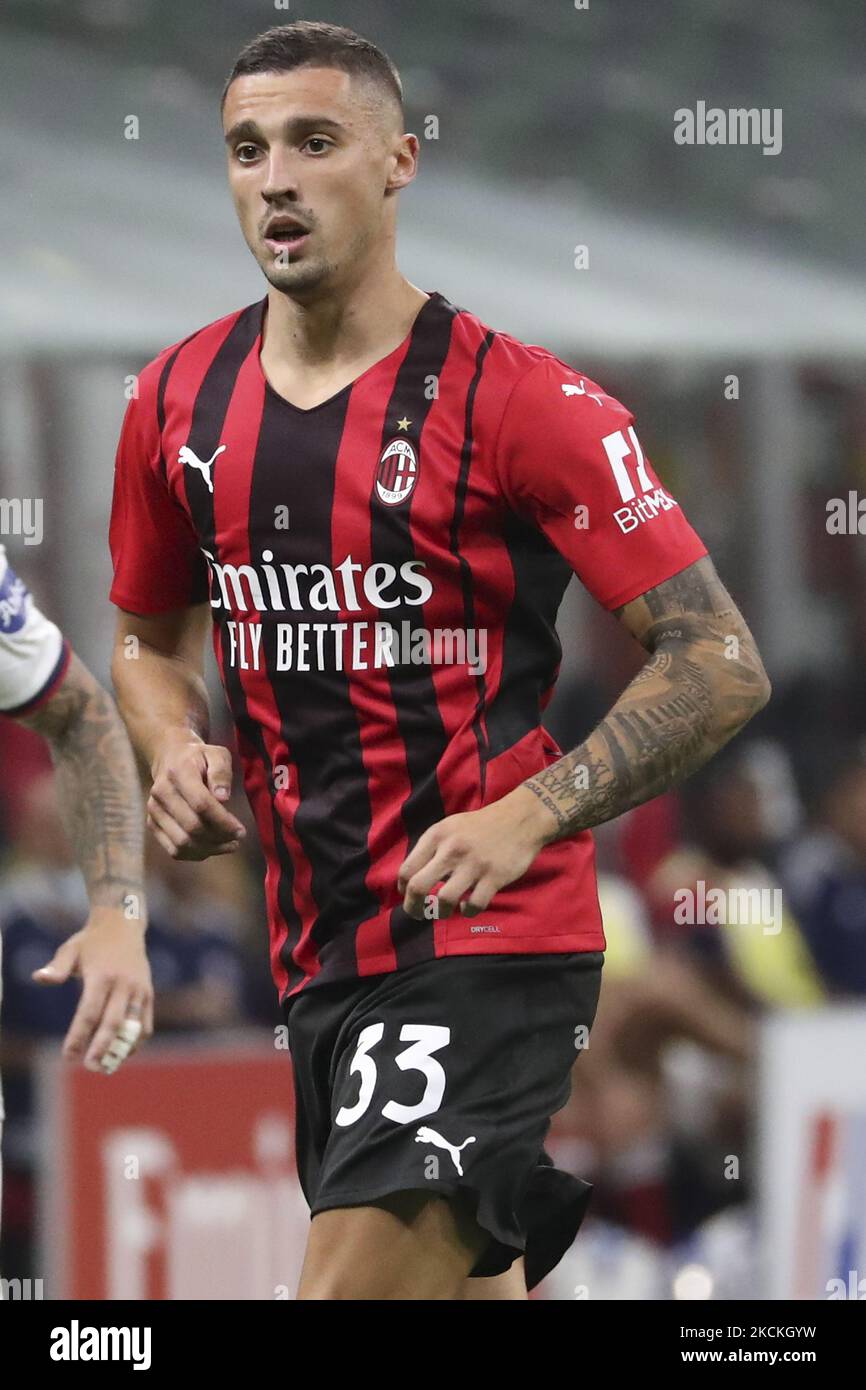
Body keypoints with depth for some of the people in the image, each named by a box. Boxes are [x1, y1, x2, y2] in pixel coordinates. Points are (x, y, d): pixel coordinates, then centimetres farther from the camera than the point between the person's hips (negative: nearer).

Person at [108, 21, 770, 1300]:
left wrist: (526, 819, -23)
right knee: (471, 1291, 15)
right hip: (317, 949, 7)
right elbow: (151, 638, 22)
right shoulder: (181, 403, 6)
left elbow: (722, 665, -13)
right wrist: (176, 750, 0)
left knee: (352, 1283, -19)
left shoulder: (516, 401, -12)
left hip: (492, 942, -7)